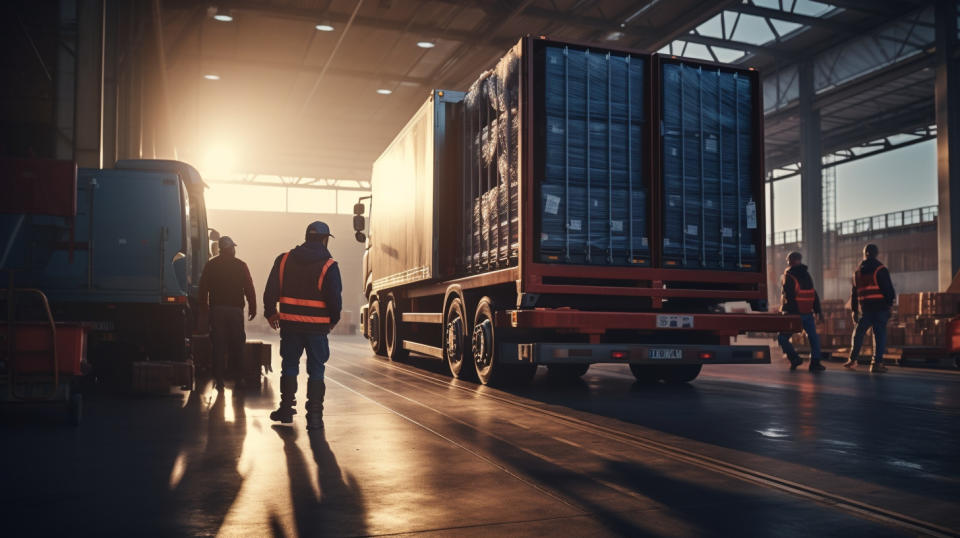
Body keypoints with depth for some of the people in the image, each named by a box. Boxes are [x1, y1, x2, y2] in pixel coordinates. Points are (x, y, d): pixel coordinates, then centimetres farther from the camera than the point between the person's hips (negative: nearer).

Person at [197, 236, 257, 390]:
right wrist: (252, 308, 3)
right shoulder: (240, 265, -1)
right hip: (235, 309, -1)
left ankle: (219, 379, 1)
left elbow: (203, 288, 7)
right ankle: (238, 378, 12)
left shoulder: (210, 265, 5)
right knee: (236, 344, 9)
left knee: (218, 345, 4)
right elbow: (249, 289, -3)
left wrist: (204, 307, 16)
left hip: (216, 310, 1)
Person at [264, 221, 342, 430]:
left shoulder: (284, 260, 3)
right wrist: (333, 320, 8)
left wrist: (270, 312, 18)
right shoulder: (328, 266, -8)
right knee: (316, 370, 5)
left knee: (289, 365, 16)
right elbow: (335, 298, -10)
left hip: (289, 324, 3)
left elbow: (270, 290, 4)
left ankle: (286, 409, 22)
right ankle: (314, 416, 4)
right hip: (317, 326, -3)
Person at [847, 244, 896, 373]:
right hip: (880, 308, -4)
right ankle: (876, 363, -6)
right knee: (879, 335, -2)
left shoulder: (857, 271, 12)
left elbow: (854, 293, 15)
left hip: (865, 308, 4)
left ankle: (852, 360, 19)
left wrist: (854, 310, 19)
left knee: (858, 333, 15)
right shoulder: (880, 270, -5)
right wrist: (890, 304, 0)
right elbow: (888, 289, -9)